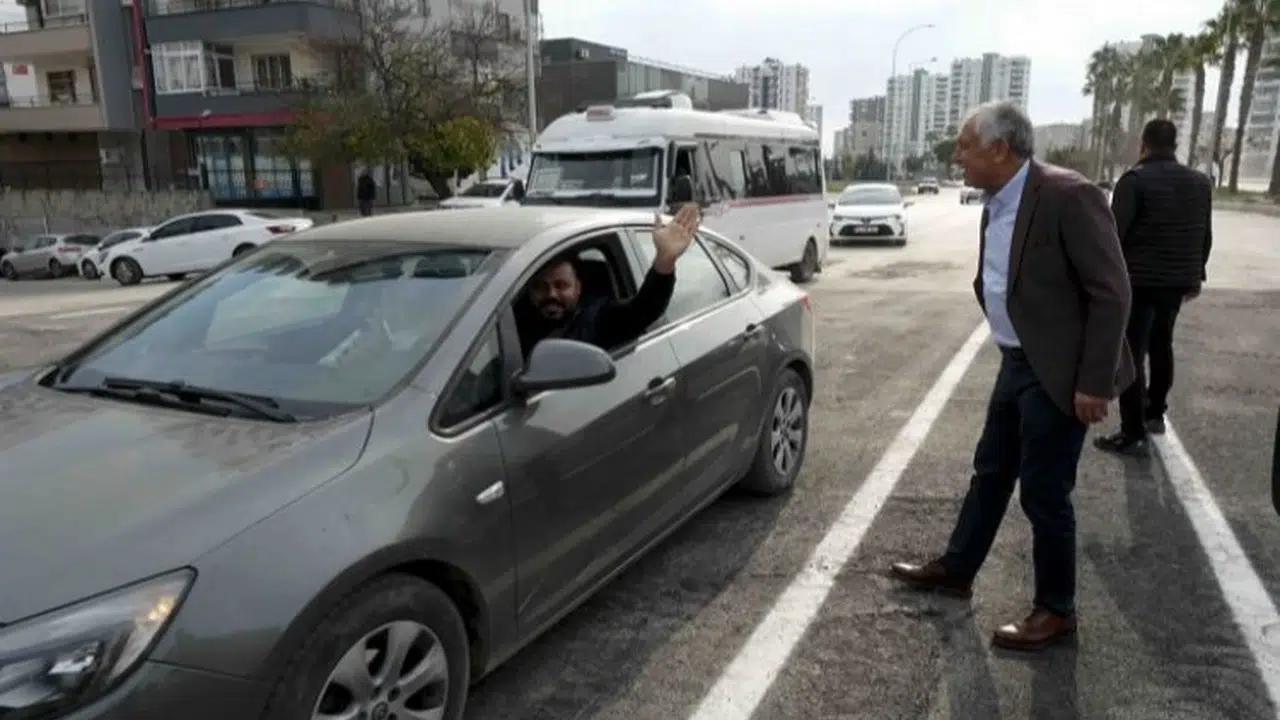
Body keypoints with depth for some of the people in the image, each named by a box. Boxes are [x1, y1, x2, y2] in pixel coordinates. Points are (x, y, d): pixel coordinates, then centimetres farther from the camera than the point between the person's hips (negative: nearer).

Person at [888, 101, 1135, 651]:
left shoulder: (1068, 196, -20)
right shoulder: (995, 205, 6)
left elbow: (1111, 292, -20)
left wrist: (1094, 381, -20)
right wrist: (1010, 352, 17)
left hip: (1058, 373, -8)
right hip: (1017, 365, 8)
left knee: (1044, 493, 2)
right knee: (990, 473, 19)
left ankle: (1056, 610, 21)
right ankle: (954, 570, 35)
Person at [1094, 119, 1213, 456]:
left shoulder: (1135, 180, -11)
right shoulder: (1201, 182, 10)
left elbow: (1115, 234, -17)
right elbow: (1205, 235, 16)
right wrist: (1196, 274, 26)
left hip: (1139, 280, -7)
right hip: (1178, 279, 7)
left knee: (1130, 354, -4)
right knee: (1161, 346, 23)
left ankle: (1133, 434, -4)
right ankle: (1155, 413, 35)